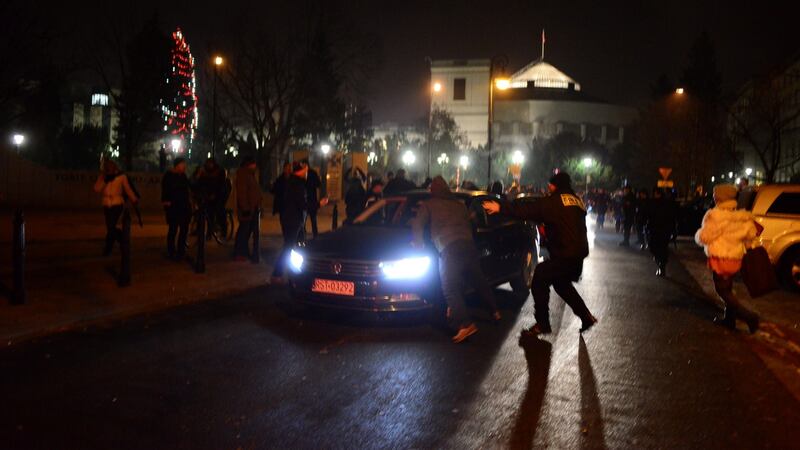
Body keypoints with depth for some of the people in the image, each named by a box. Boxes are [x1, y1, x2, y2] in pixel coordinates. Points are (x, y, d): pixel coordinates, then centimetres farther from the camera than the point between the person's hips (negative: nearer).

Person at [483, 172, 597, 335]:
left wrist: (501, 207, -13)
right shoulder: (576, 200, 15)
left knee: (539, 279, -1)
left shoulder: (556, 200, -10)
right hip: (578, 252, 9)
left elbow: (529, 210, -15)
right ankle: (586, 317, 25)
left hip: (566, 254, -9)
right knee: (562, 284, 25)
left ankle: (542, 324, 0)